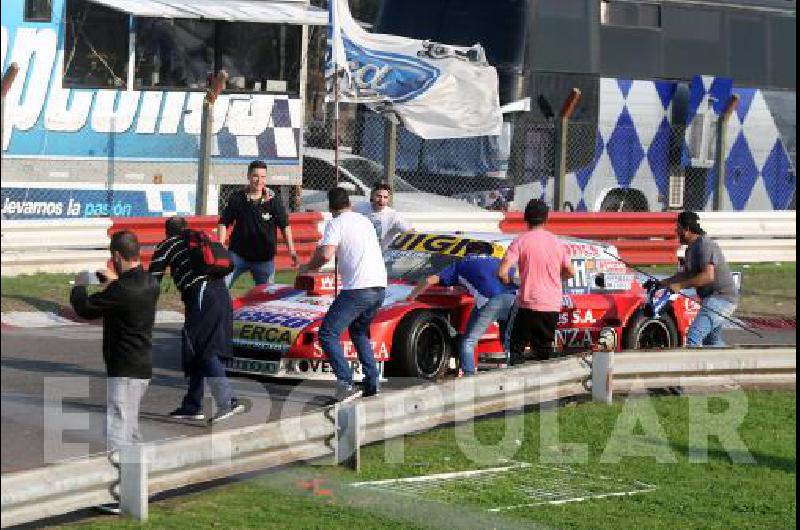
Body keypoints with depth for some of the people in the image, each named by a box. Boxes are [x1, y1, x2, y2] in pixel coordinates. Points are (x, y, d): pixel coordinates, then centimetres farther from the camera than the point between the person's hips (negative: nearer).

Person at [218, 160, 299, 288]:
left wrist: (291, 250, -8)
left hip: (264, 258, 0)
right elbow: (224, 223, 2)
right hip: (238, 254, 0)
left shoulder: (273, 201, -4)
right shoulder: (237, 199, -4)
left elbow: (285, 226, 2)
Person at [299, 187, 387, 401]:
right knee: (359, 331, 27)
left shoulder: (336, 223, -2)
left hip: (358, 289, -8)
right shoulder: (365, 221, 21)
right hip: (380, 287, 8)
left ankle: (345, 382, -19)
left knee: (328, 333, -4)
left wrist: (308, 267, 3)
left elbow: (325, 255, -16)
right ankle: (372, 381, 17)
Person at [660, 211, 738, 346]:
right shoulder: (692, 248, 15)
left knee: (693, 336, -21)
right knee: (713, 340, 23)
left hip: (720, 298, -11)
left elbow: (708, 276, -28)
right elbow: (687, 274, 22)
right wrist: (662, 283, 11)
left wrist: (680, 286, -27)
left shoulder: (704, 245, -17)